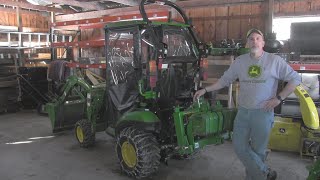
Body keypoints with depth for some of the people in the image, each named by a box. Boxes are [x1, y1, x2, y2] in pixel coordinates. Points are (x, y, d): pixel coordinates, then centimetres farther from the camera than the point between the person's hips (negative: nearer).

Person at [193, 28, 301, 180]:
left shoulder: (274, 60, -5)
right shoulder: (240, 61, 5)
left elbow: (295, 79, -2)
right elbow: (224, 80, 11)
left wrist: (279, 98, -11)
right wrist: (205, 90, 3)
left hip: (263, 113, -4)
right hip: (243, 112, 4)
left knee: (258, 150, 7)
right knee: (239, 146, 4)